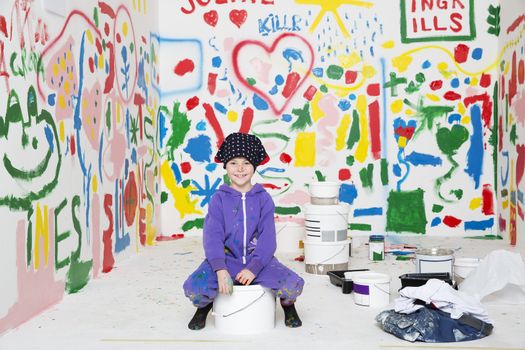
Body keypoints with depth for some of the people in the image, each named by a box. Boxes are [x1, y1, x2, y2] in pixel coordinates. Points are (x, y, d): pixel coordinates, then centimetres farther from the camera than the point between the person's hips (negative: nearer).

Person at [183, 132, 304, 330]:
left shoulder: (263, 199, 2)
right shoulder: (219, 199, 1)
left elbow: (267, 238, -4)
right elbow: (212, 236, -8)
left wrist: (254, 268, -18)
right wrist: (220, 270, -22)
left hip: (258, 260, 0)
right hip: (226, 260, 0)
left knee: (294, 285, -24)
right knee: (192, 287, -27)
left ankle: (288, 305, 16)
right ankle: (204, 306, 13)